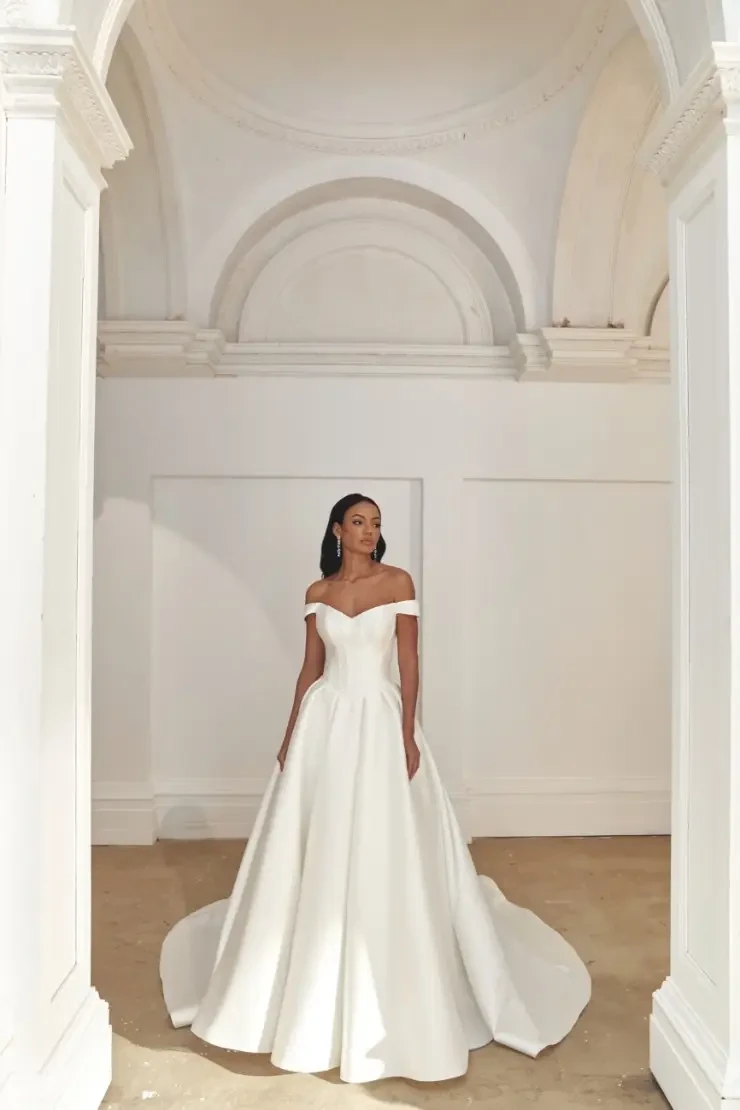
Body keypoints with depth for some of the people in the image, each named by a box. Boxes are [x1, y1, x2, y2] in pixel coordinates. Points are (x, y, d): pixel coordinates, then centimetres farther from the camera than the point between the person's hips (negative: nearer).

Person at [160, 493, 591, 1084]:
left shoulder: (398, 582, -2)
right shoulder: (317, 593, 7)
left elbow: (409, 664, -4)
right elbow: (310, 668, 9)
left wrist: (409, 735, -11)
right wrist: (289, 737, 7)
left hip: (380, 721, -2)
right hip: (326, 723, 3)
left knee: (384, 855, 1)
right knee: (318, 855, 8)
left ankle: (381, 1000, 21)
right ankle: (315, 990, 28)